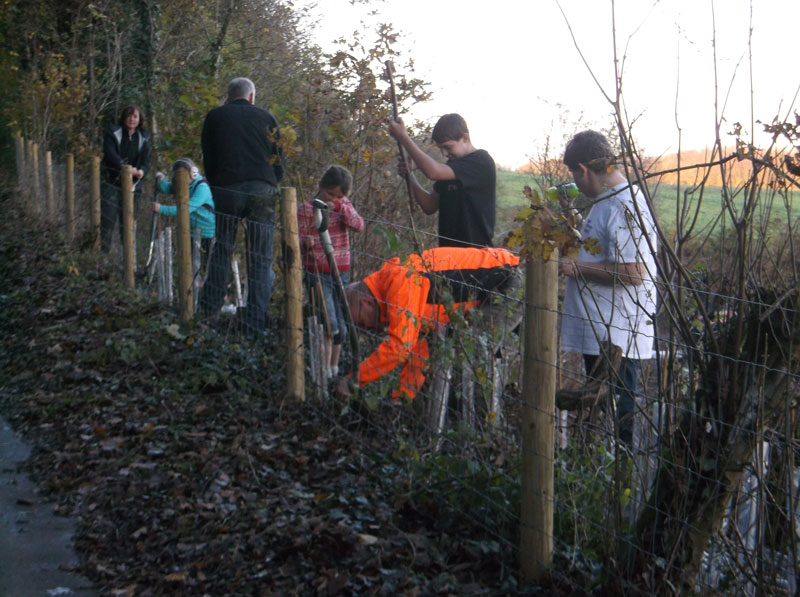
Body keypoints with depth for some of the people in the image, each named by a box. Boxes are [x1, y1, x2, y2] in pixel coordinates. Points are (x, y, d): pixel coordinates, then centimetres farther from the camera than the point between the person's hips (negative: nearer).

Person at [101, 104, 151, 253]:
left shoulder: (143, 138, 11)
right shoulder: (113, 132, 2)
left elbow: (146, 160, 1)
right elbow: (110, 153, -14)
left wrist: (141, 171, -23)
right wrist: (123, 167, -32)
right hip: (112, 183, -3)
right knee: (108, 218, -11)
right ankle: (104, 252, -8)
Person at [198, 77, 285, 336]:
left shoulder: (214, 117, 11)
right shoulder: (265, 117, 10)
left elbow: (207, 159, 14)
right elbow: (279, 161, 9)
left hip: (226, 190, 1)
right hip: (262, 191, 0)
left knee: (222, 249, 17)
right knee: (260, 258, 2)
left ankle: (209, 308, 19)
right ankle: (255, 325, 1)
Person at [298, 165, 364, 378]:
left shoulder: (344, 205, 8)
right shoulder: (306, 209, -6)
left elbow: (359, 225, -8)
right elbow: (298, 238, -8)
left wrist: (341, 208, -22)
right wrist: (305, 242, -30)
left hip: (341, 273, 5)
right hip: (317, 274, -5)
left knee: (341, 325, 10)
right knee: (328, 325, -13)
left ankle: (334, 367, 25)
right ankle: (325, 371, -6)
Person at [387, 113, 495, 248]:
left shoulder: (482, 161, -11)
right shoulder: (452, 166, 17)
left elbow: (433, 172, -23)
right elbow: (430, 206, 15)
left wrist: (403, 137, -15)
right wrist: (409, 174, 2)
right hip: (448, 247, 8)